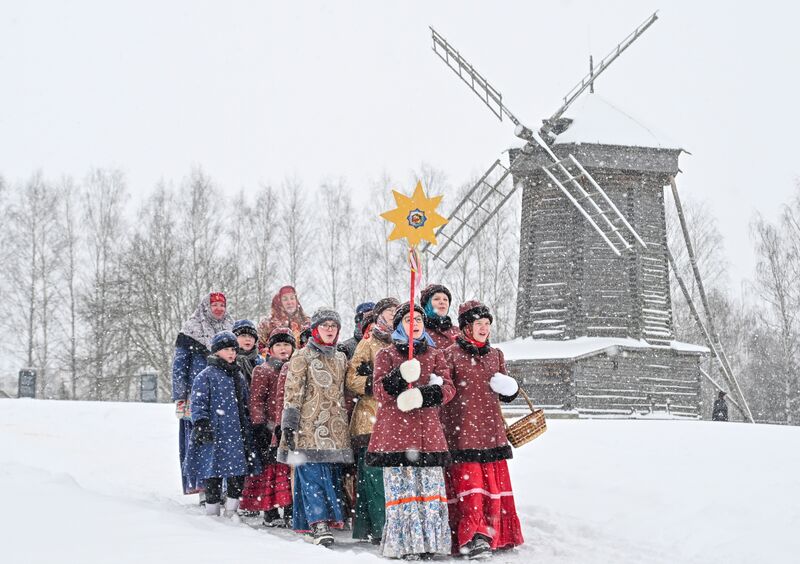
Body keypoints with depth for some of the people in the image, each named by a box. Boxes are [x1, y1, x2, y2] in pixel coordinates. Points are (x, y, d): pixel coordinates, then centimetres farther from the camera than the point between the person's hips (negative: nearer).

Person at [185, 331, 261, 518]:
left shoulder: (239, 376, 19)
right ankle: (212, 512, 9)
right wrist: (201, 424, -18)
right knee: (213, 474, -2)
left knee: (239, 473, 4)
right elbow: (198, 403, -7)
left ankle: (231, 510, 18)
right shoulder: (206, 376, -2)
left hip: (237, 435, 6)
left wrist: (248, 430, 22)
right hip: (214, 435, -6)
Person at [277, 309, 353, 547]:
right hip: (310, 427, -5)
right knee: (312, 473, -12)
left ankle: (330, 517, 9)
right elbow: (292, 393, -4)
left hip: (336, 429, 6)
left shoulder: (340, 358, 18)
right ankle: (318, 523, -16)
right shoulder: (303, 357, 1)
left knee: (333, 473, 3)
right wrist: (289, 425, -11)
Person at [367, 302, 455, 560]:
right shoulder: (386, 355, 10)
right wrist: (400, 376, -22)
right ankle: (404, 542, -2)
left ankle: (429, 541, 4)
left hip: (427, 430, 2)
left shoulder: (435, 354, 16)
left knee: (430, 487, -3)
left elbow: (448, 388, 4)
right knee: (401, 488, -7)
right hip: (395, 431, -2)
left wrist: (422, 395, -15)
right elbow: (379, 390, -3)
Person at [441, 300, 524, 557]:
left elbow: (505, 395, 20)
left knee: (493, 484, 6)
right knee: (468, 482, -10)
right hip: (462, 430, -5)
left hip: (491, 430, 5)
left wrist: (510, 389, -2)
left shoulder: (496, 355, 14)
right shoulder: (451, 355, -2)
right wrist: (442, 430, -11)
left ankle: (488, 534, 15)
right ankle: (470, 538, -10)